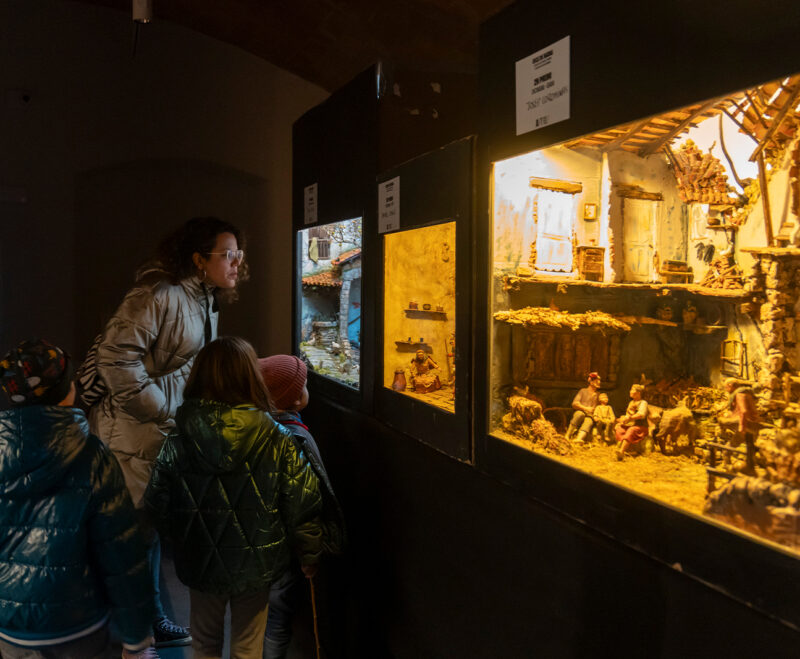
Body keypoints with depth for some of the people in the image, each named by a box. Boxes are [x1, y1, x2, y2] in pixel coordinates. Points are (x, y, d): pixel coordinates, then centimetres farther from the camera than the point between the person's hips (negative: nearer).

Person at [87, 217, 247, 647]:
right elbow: (116, 357, -27)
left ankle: (151, 619, 36)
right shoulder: (160, 295, -20)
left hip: (168, 431, 9)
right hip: (136, 433, -9)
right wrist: (160, 412, -22)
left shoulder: (204, 300, 10)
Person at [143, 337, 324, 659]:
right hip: (256, 566, -1)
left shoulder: (176, 442, -15)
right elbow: (301, 508, -14)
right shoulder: (277, 442, -19)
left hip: (201, 563, 1)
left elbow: (158, 508, -7)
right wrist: (310, 553, 3)